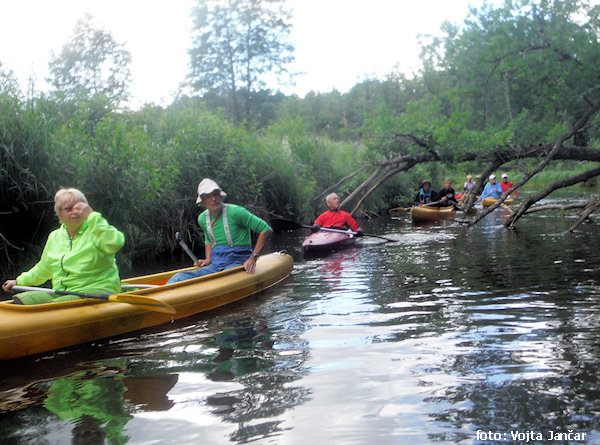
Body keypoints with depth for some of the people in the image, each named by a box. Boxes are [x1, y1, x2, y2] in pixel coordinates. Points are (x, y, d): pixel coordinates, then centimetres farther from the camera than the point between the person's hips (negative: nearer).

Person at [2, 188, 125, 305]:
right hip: (60, 293, 7)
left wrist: (91, 215, -26)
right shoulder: (54, 237, 16)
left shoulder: (95, 231, -6)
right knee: (19, 301, -10)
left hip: (96, 291, -7)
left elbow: (116, 243, -31)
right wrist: (19, 281, 36)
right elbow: (43, 269, 32)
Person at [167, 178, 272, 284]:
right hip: (215, 265, 6)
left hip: (237, 261, -6)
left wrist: (253, 257, -15)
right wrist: (208, 259, 12)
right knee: (179, 277, -17)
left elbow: (266, 230, -10)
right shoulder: (202, 219, 8)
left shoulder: (235, 211, -11)